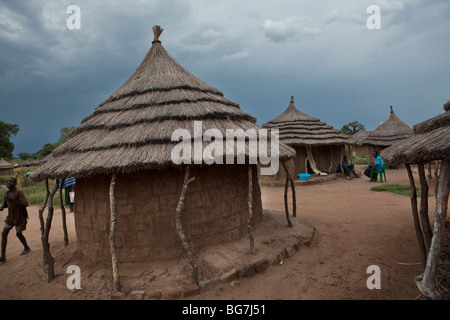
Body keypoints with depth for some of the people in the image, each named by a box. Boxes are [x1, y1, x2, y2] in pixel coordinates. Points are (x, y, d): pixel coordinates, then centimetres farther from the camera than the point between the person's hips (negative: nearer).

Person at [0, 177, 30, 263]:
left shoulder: (18, 192, -17)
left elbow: (25, 204, -24)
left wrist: (13, 200, -32)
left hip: (20, 217, -6)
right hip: (10, 217, 6)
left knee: (18, 233, 6)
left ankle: (26, 248, 34)